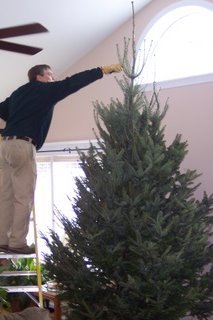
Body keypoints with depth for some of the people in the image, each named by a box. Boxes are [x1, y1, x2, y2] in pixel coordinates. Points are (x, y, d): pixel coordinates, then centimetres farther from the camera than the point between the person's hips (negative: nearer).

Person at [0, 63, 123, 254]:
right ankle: (17, 242, -5)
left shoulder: (19, 92, 24)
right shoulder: (45, 90, 2)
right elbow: (71, 83, -1)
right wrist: (102, 71, 1)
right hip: (22, 146, -8)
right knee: (24, 198, -5)